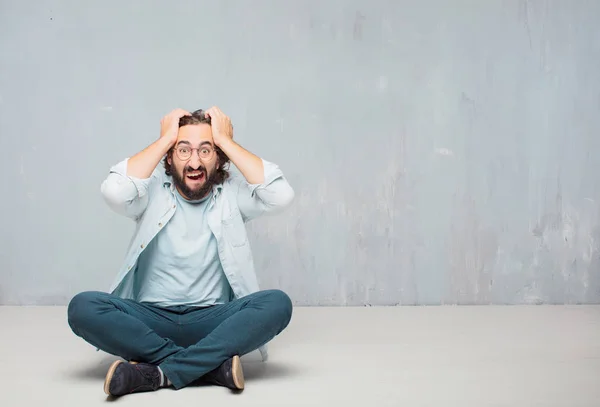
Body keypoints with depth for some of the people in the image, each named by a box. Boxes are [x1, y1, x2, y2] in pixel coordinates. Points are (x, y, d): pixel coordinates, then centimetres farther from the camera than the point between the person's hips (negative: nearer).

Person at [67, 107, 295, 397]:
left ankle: (159, 373, -29)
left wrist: (225, 140, -7)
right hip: (151, 321, 0)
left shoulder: (232, 194, 4)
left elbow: (281, 194, -16)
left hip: (212, 321, 0)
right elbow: (114, 190, -19)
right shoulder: (153, 192, 3)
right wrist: (165, 138, -8)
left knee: (277, 304, -27)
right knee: (83, 307, -27)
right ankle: (212, 365, -26)